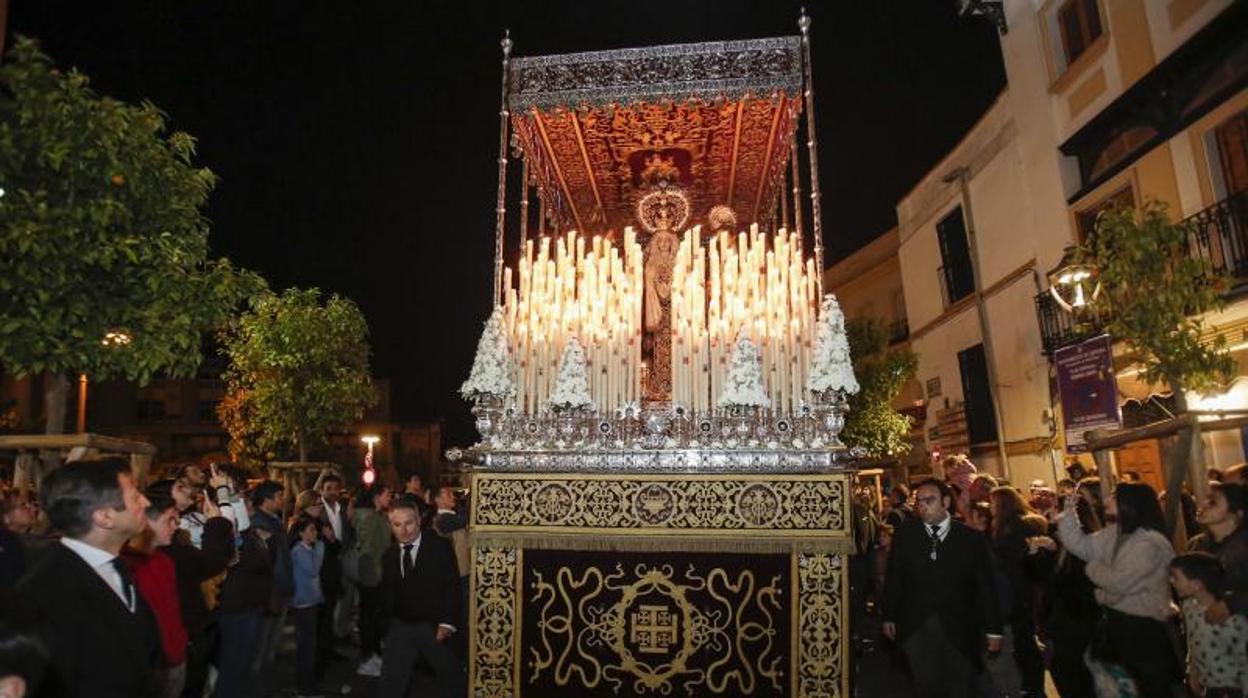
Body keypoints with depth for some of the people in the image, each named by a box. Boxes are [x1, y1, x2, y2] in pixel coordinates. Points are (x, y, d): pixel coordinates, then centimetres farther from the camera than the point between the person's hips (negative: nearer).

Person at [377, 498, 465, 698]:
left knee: (452, 681, 10)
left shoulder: (439, 548, -10)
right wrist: (387, 620, 2)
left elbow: (452, 586, -12)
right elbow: (387, 591, 12)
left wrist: (446, 623, -19)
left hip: (434, 627, -3)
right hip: (400, 627, 3)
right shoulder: (390, 554, 4)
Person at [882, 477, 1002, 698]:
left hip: (959, 629, 0)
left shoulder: (972, 538, 0)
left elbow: (985, 586, 2)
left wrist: (993, 629, 2)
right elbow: (893, 578, 5)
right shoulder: (905, 534, 2)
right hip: (916, 628, 0)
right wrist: (889, 617, 5)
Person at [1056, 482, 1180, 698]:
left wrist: (1093, 568, -7)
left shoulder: (1149, 543, -23)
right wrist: (1068, 511, 0)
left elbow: (1118, 582, -26)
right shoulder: (1113, 533, 4)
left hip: (1142, 625, -8)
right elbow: (1079, 545, 6)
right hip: (1114, 618, 8)